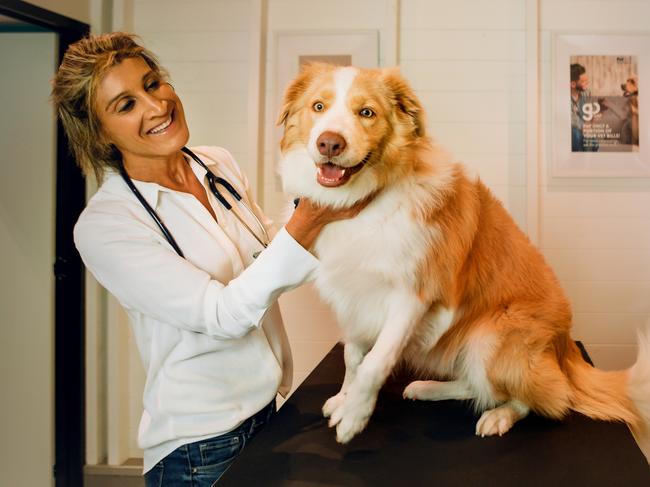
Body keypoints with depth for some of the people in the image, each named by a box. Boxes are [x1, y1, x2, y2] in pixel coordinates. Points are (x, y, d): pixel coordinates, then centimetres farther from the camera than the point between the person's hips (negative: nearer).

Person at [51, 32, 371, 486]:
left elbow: (268, 255, 10)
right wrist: (308, 222, -31)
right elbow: (224, 314, -24)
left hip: (267, 405, 6)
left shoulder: (220, 163, -1)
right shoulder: (103, 225, -20)